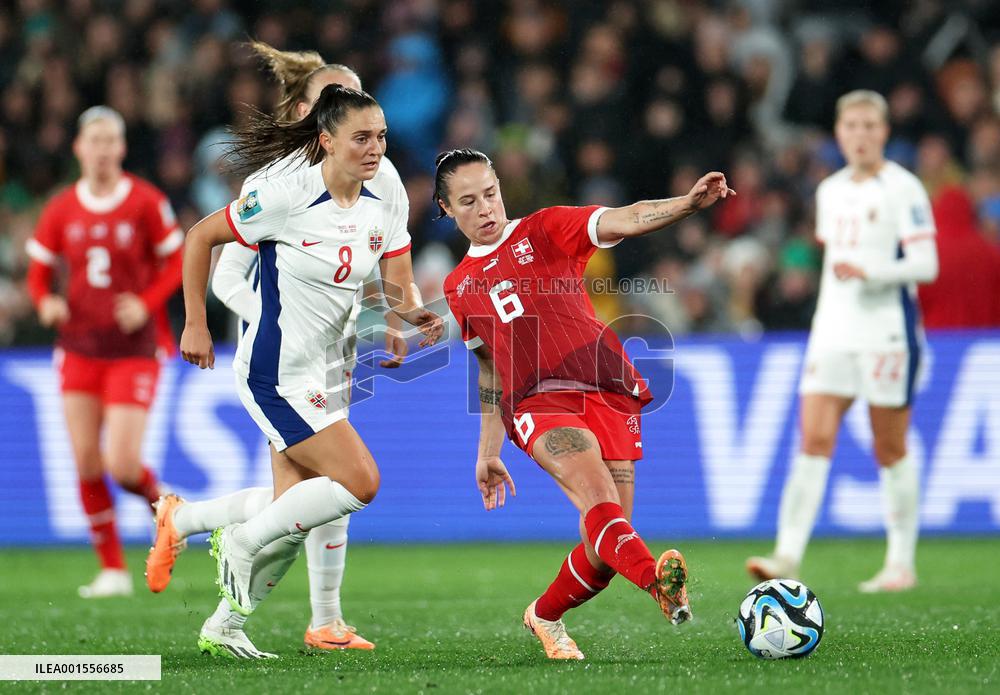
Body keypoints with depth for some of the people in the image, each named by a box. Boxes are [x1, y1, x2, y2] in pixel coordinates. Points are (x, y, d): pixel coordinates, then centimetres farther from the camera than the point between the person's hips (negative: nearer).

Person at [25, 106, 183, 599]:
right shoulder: (61, 210, 4)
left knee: (122, 466, -11)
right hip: (78, 349, 3)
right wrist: (45, 302, -9)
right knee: (86, 463, -2)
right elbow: (39, 270, 12)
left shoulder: (146, 202, -4)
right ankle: (112, 570, 9)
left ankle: (161, 503, 25)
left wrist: (147, 303, -13)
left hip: (132, 350, -3)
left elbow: (176, 261, 2)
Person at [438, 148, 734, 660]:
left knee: (605, 549, -5)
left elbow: (625, 220, -6)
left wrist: (689, 202, -24)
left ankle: (544, 617, 24)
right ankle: (657, 582, -57)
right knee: (595, 489, -31)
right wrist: (487, 454, 26)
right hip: (537, 401, 0)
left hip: (608, 393, 0)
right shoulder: (458, 287, 19)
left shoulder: (545, 230, 10)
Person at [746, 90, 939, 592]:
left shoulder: (902, 189, -6)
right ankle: (788, 556, -15)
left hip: (888, 333, -5)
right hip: (832, 333, 5)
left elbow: (925, 264, -12)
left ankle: (901, 564, 12)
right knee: (813, 440, -8)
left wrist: (867, 272, -24)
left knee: (890, 449, 2)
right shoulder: (830, 191, 14)